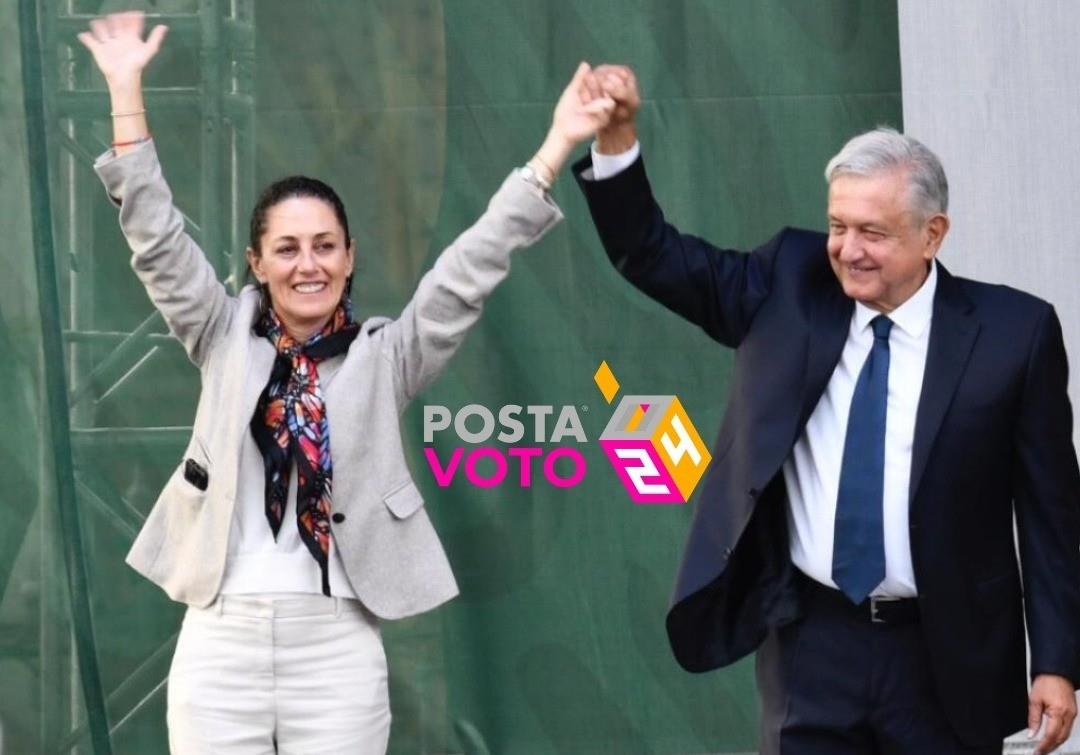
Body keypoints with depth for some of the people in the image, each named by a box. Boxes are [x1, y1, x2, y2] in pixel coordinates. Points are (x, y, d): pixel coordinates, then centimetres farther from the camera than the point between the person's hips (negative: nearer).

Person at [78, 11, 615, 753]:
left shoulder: (385, 355, 6)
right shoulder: (227, 341, 9)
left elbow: (472, 268, 1)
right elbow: (156, 235, 4)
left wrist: (559, 143, -6)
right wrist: (126, 88, -1)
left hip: (338, 642, -1)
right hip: (223, 636, 1)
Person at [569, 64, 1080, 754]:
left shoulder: (1012, 331, -6)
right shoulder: (790, 287, 2)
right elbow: (655, 257, 3)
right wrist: (616, 140, -14)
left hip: (945, 654, -2)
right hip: (811, 641, 2)